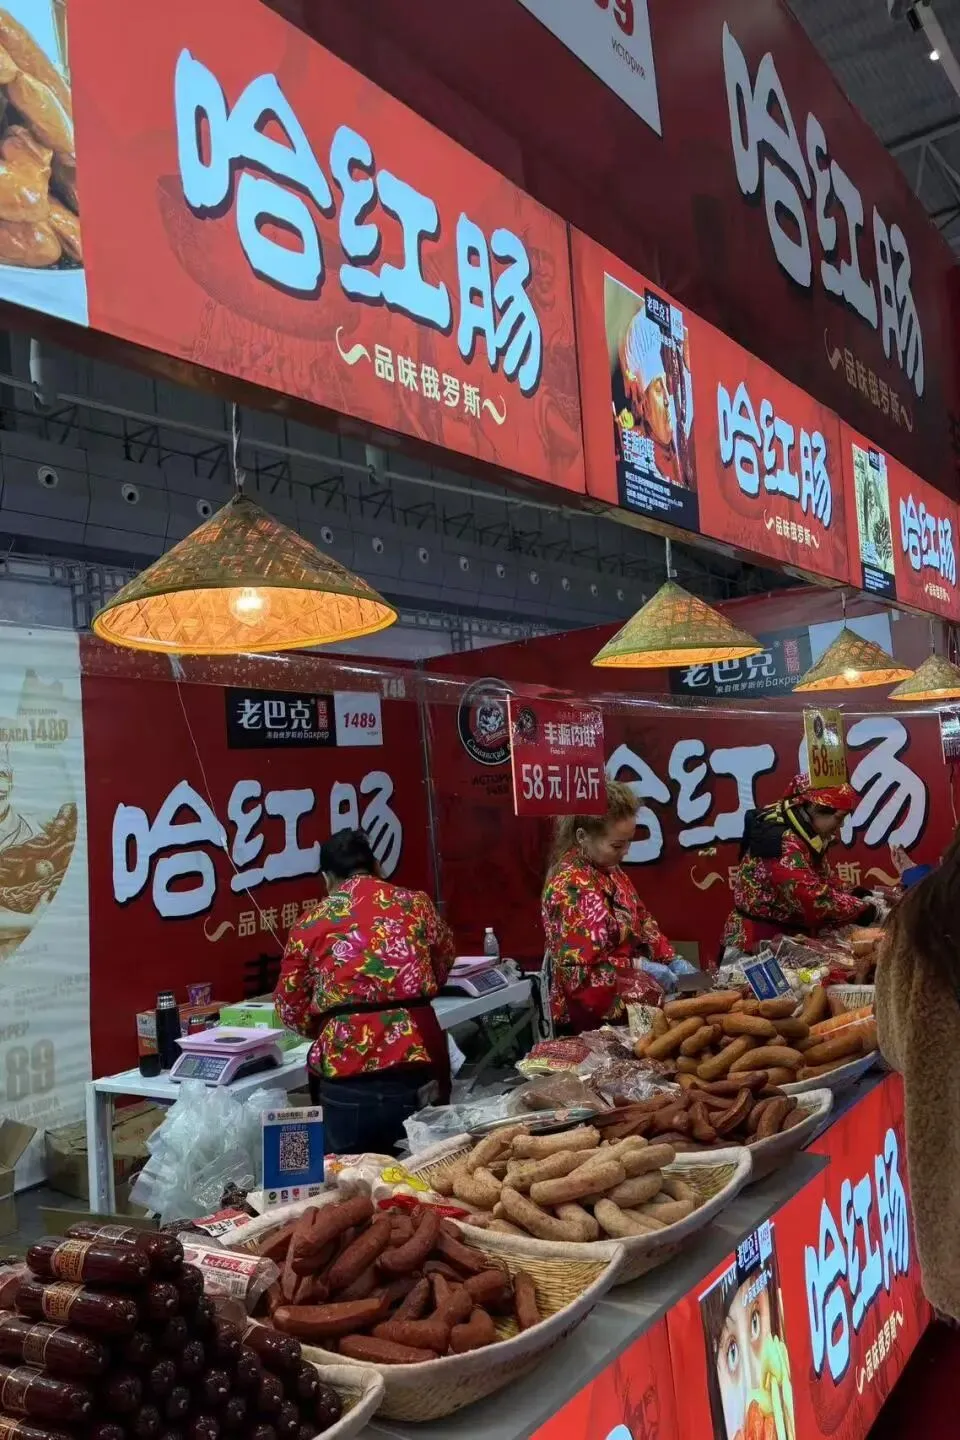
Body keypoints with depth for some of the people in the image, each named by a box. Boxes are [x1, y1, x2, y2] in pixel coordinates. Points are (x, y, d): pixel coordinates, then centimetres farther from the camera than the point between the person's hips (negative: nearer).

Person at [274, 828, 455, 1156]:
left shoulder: (310, 924, 4)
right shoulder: (416, 904, 8)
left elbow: (291, 1010, 9)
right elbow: (443, 963, 24)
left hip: (347, 1072, -1)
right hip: (417, 1059, 1)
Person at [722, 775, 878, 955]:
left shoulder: (804, 835, 4)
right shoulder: (784, 844, -25)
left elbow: (823, 881, 15)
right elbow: (817, 901, -31)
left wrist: (855, 895, -1)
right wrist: (865, 909, -20)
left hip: (786, 938, 9)